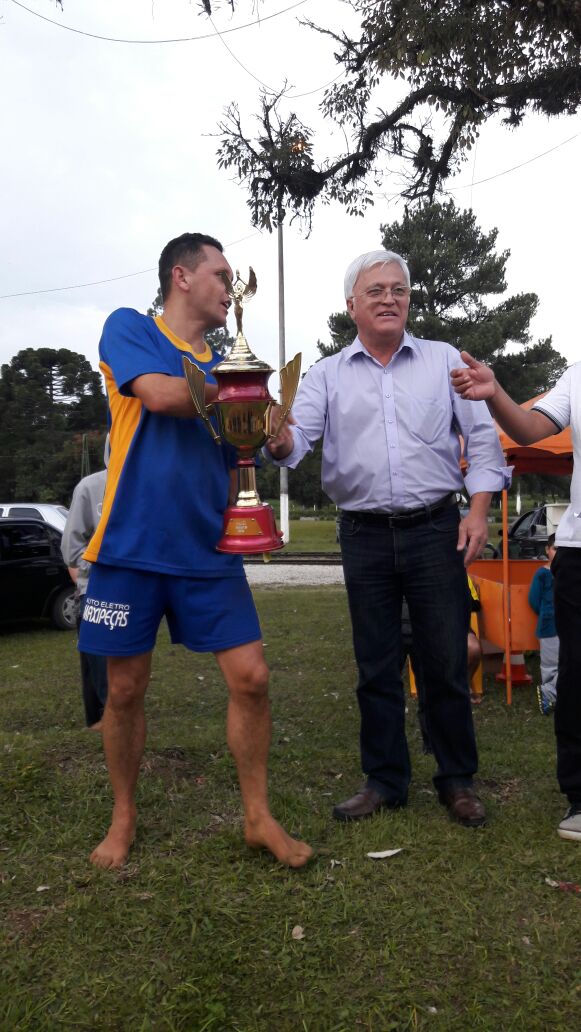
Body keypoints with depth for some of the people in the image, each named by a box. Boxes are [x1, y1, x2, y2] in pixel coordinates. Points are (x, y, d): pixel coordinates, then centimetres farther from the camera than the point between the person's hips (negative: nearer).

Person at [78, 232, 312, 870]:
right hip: (132, 548, -4)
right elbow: (161, 394, -18)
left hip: (209, 553, 4)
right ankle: (124, 819, 27)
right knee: (125, 689, 6)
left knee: (250, 676, -2)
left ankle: (258, 817, 15)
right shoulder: (127, 328, 2)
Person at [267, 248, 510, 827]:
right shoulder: (327, 375, 8)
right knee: (376, 666, 9)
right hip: (365, 537, 1)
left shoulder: (444, 361, 8)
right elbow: (297, 436, -5)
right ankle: (385, 781, 23)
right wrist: (279, 440, -29)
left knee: (446, 662, 4)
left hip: (436, 530, -1)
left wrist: (478, 510, -6)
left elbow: (482, 437, 5)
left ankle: (457, 780, 21)